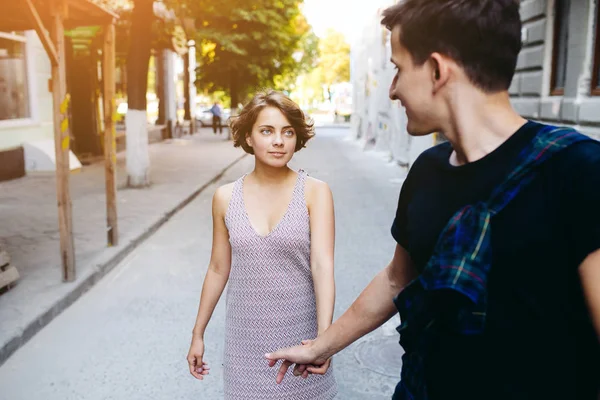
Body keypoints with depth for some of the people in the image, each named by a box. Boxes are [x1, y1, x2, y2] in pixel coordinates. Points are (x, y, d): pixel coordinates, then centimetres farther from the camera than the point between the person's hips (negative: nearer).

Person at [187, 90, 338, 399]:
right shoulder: (225, 198, -2)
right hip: (246, 336, 2)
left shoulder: (315, 193, -10)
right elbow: (218, 269, 6)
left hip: (300, 332, -1)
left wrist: (324, 337, -30)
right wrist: (198, 334, 11)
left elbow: (322, 266, -18)